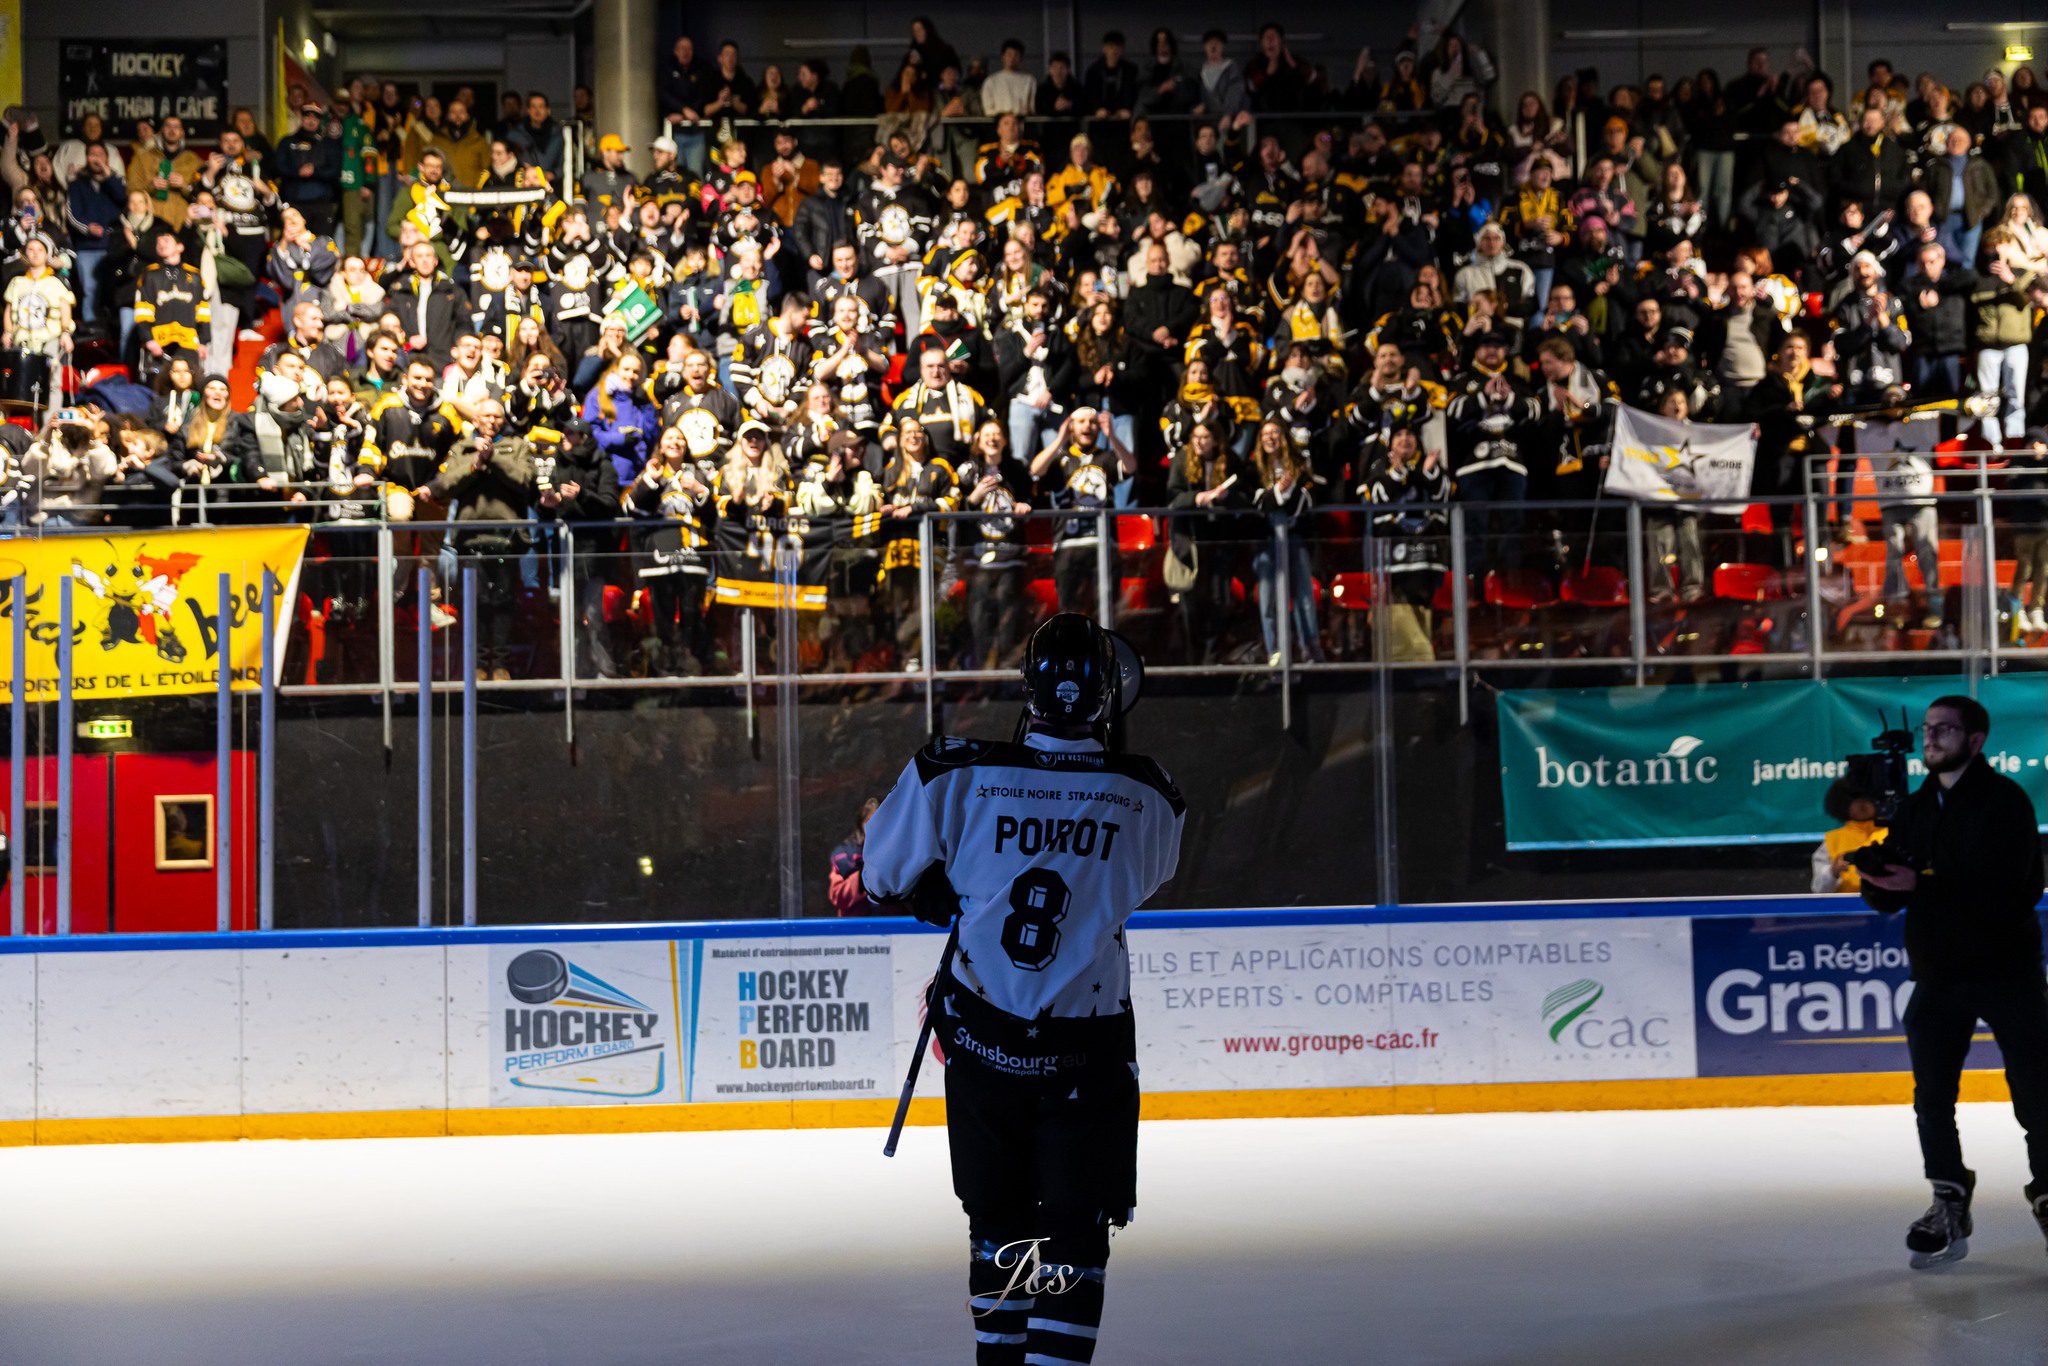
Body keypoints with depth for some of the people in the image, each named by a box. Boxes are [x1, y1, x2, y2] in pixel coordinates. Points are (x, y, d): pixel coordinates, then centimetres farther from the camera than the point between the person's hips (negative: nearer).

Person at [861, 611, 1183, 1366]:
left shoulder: (953, 774, -13)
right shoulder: (1148, 798, -10)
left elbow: (881, 874, 0)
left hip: (981, 1040, 2)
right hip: (1088, 1051, -2)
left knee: (998, 1220, 18)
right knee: (1077, 1230, 8)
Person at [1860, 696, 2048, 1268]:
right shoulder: (1914, 809, 12)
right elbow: (1886, 899, 11)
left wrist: (1925, 883, -27)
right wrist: (1876, 875, -12)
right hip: (1939, 974, 5)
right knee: (1932, 1096, 2)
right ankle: (1950, 1206, 12)